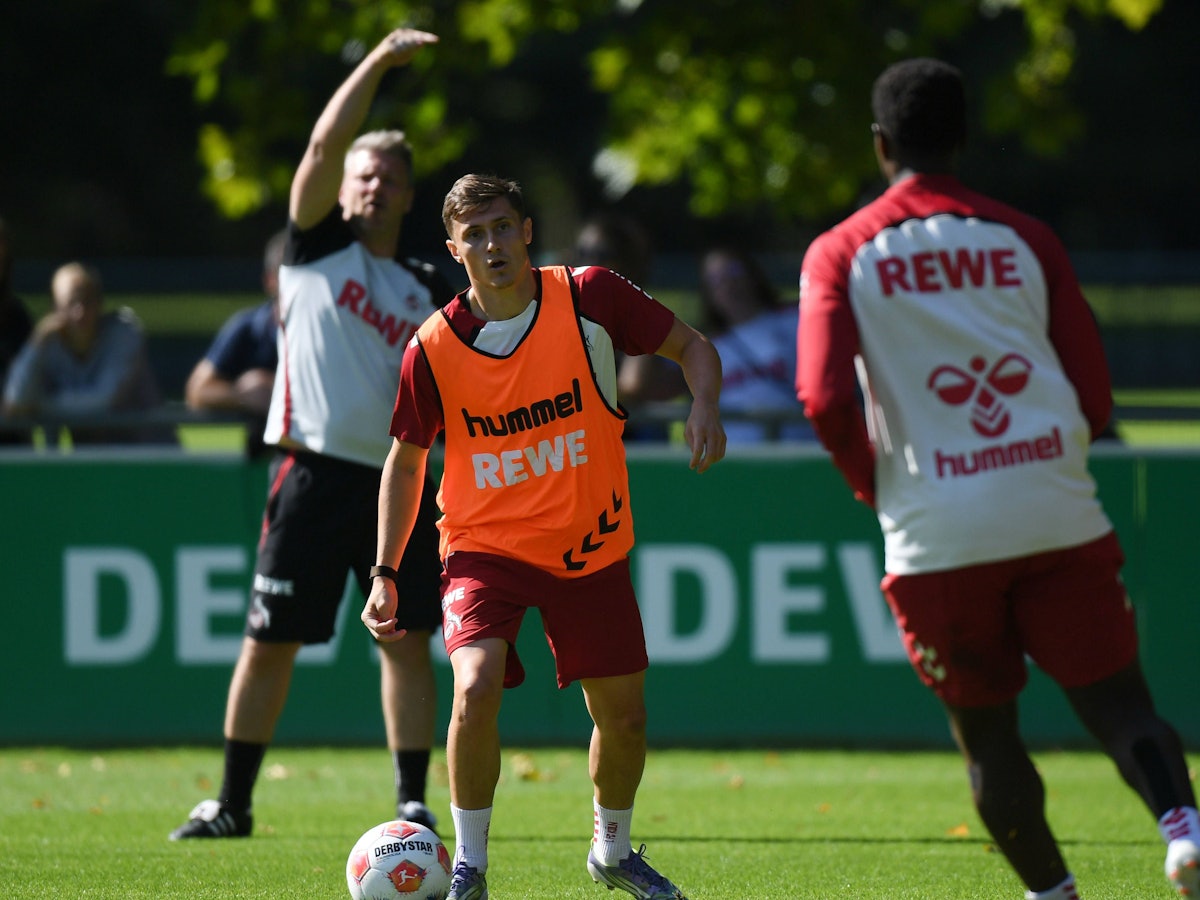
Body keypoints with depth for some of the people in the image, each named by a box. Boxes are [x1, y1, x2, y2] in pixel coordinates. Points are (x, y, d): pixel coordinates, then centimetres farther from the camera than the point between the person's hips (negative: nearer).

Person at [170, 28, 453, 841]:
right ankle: (232, 803, 8)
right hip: (314, 473, -2)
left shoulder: (429, 290, 12)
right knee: (269, 644, 0)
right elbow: (326, 143, -7)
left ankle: (414, 804, 4)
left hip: (398, 478, 2)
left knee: (408, 641, -2)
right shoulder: (317, 245, 5)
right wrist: (379, 63, -10)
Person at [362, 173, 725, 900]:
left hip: (592, 547, 2)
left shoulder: (588, 297, -11)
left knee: (624, 716, 8)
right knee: (476, 688, -25)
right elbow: (406, 461, 3)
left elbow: (692, 347, 1)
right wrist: (385, 575, -1)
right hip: (486, 546, -2)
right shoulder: (435, 346, -11)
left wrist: (705, 407, -21)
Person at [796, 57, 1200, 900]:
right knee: (1118, 700, 1)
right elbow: (1095, 394, 6)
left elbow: (826, 398, -9)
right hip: (1058, 515, 1)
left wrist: (876, 486, 8)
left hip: (936, 537, -1)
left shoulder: (840, 254, 3)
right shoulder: (1024, 239, 7)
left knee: (985, 731, 14)